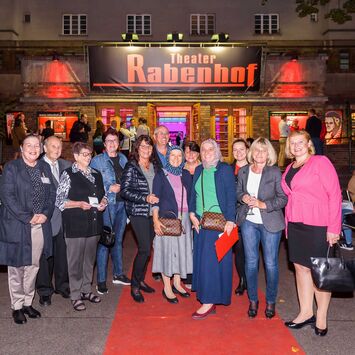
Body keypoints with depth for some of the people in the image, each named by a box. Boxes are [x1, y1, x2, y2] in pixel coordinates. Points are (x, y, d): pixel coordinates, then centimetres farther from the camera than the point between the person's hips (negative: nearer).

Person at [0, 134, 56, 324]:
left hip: (40, 226, 5)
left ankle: (28, 303, 28)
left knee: (33, 267, 14)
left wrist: (45, 213, -6)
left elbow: (52, 193, 10)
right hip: (17, 226, -4)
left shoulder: (45, 168, 10)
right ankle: (17, 307, 21)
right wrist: (28, 217, -16)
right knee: (16, 268, 6)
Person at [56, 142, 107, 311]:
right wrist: (80, 204, -20)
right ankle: (75, 296, 15)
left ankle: (86, 290, 29)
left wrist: (103, 202, 1)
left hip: (93, 223, 6)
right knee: (75, 260, 1)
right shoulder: (68, 174, -4)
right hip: (75, 224, -5)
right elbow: (60, 201, -8)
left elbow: (102, 194, 22)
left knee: (90, 258, 14)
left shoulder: (96, 174, 13)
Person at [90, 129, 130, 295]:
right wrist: (109, 188, -15)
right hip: (106, 204, -5)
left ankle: (118, 274, 28)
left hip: (122, 203, 5)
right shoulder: (97, 160, -3)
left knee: (118, 240, 16)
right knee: (104, 242, -3)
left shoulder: (123, 159, 12)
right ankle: (101, 280, 7)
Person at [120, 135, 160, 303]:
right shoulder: (131, 167, -6)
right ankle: (134, 285, 6)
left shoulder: (154, 166, 11)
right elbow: (125, 191, -11)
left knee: (147, 248, 9)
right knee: (145, 249, -10)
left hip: (152, 212, 6)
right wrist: (145, 198, -17)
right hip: (138, 212, -6)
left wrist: (156, 198, 6)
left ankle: (141, 280, 27)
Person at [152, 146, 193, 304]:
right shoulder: (161, 175, -2)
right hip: (167, 218, -4)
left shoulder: (186, 174, 10)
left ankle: (177, 283, 24)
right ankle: (167, 288, 11)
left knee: (182, 249, 9)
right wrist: (155, 220, -16)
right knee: (167, 249, 0)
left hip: (184, 218, 5)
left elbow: (191, 196, 12)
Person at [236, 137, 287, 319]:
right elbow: (238, 192, 15)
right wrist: (243, 197, -7)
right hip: (248, 222, 3)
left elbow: (283, 198, -7)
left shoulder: (275, 172, -6)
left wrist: (264, 204, -18)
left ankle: (271, 301, 23)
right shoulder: (243, 171, 6)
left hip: (270, 223, -3)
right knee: (250, 262, 10)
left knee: (271, 263, 5)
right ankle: (253, 299, 25)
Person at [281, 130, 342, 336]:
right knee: (301, 267, 11)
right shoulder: (289, 169, 12)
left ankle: (321, 317, 21)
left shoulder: (320, 162, -7)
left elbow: (335, 194, -10)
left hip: (317, 225, -6)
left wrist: (333, 228, -14)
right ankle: (306, 313, 25)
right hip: (295, 225, 6)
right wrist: (288, 223, 5)